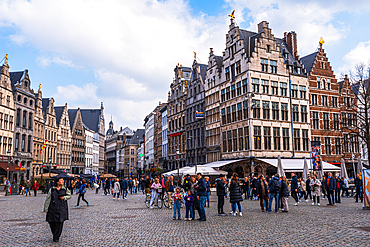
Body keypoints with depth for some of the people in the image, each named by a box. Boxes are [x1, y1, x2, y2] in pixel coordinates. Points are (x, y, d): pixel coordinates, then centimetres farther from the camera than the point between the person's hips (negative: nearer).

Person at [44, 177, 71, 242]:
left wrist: (64, 197, -3)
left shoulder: (65, 189, 7)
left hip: (61, 209, 0)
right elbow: (47, 199, 4)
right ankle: (54, 234, 29)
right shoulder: (52, 190, 4)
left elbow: (69, 195, 18)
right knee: (52, 222, 4)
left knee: (59, 223, -4)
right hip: (52, 208, 0)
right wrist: (46, 209, 0)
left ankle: (56, 237, 7)